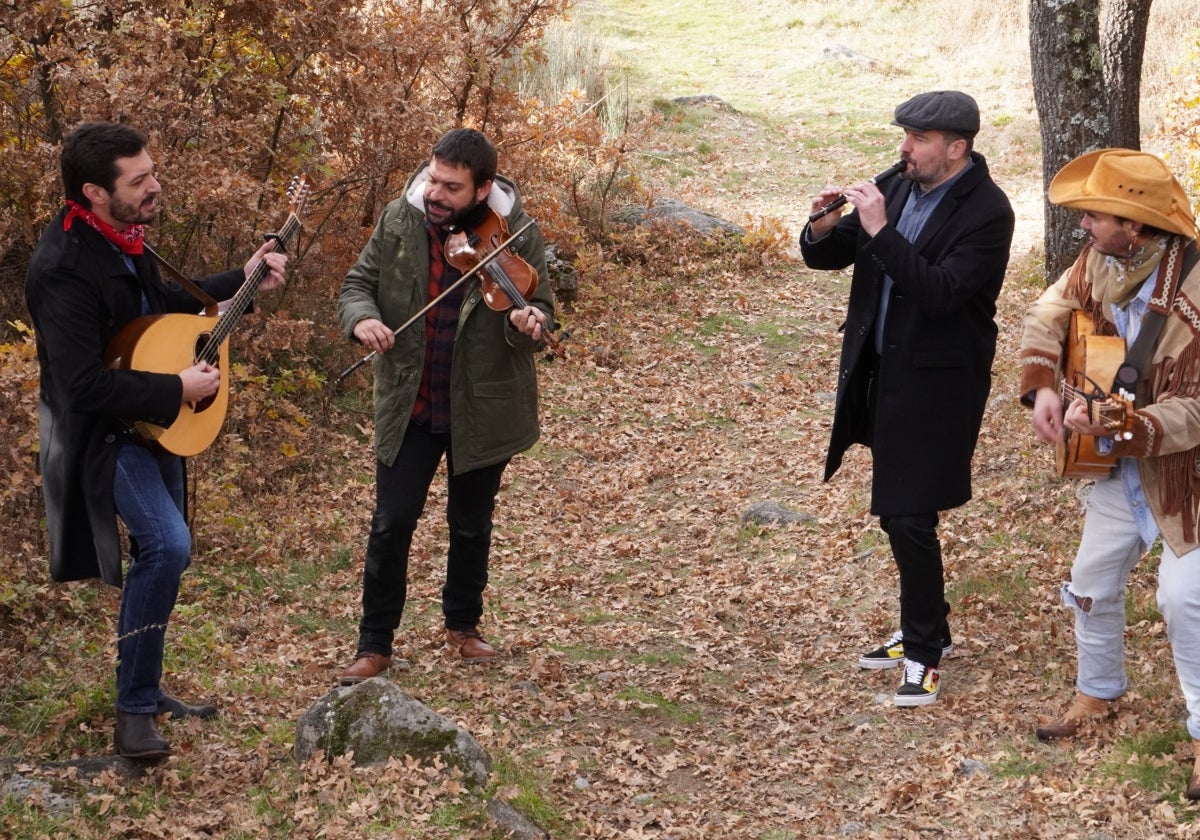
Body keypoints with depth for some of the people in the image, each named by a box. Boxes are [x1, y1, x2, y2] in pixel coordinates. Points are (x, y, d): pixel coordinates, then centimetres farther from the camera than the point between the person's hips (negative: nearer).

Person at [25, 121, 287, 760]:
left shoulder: (121, 237, 0)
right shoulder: (65, 269, -28)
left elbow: (159, 303, 20)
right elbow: (85, 387, -32)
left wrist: (242, 281, 12)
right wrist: (177, 391, -25)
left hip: (148, 420, 10)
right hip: (100, 431, -9)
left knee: (161, 551, 15)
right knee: (166, 545, -23)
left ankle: (147, 690, 31)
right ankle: (134, 710, -11)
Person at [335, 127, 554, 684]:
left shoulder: (515, 235, -11)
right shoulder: (399, 221, -6)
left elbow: (541, 310, -8)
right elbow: (357, 284, 2)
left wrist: (532, 321, -33)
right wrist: (362, 318, -21)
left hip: (481, 408, -1)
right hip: (408, 405, 1)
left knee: (471, 526, 15)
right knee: (391, 524, 1)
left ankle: (462, 626, 37)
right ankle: (374, 645, 14)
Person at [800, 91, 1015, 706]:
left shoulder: (985, 212, -16)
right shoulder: (899, 189, 5)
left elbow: (940, 292, -27)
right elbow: (823, 258, 9)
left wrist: (880, 229, -30)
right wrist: (824, 226, -13)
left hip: (935, 383, -8)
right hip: (882, 373, 8)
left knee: (909, 517, -8)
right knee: (895, 512, 17)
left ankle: (924, 652, 5)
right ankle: (927, 628, 33)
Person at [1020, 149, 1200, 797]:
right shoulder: (1100, 262, -8)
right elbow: (1047, 317, 6)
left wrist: (1114, 426, -37)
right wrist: (1042, 386, -11)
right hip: (1119, 465, 7)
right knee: (1092, 582, 16)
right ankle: (1097, 694, 41)